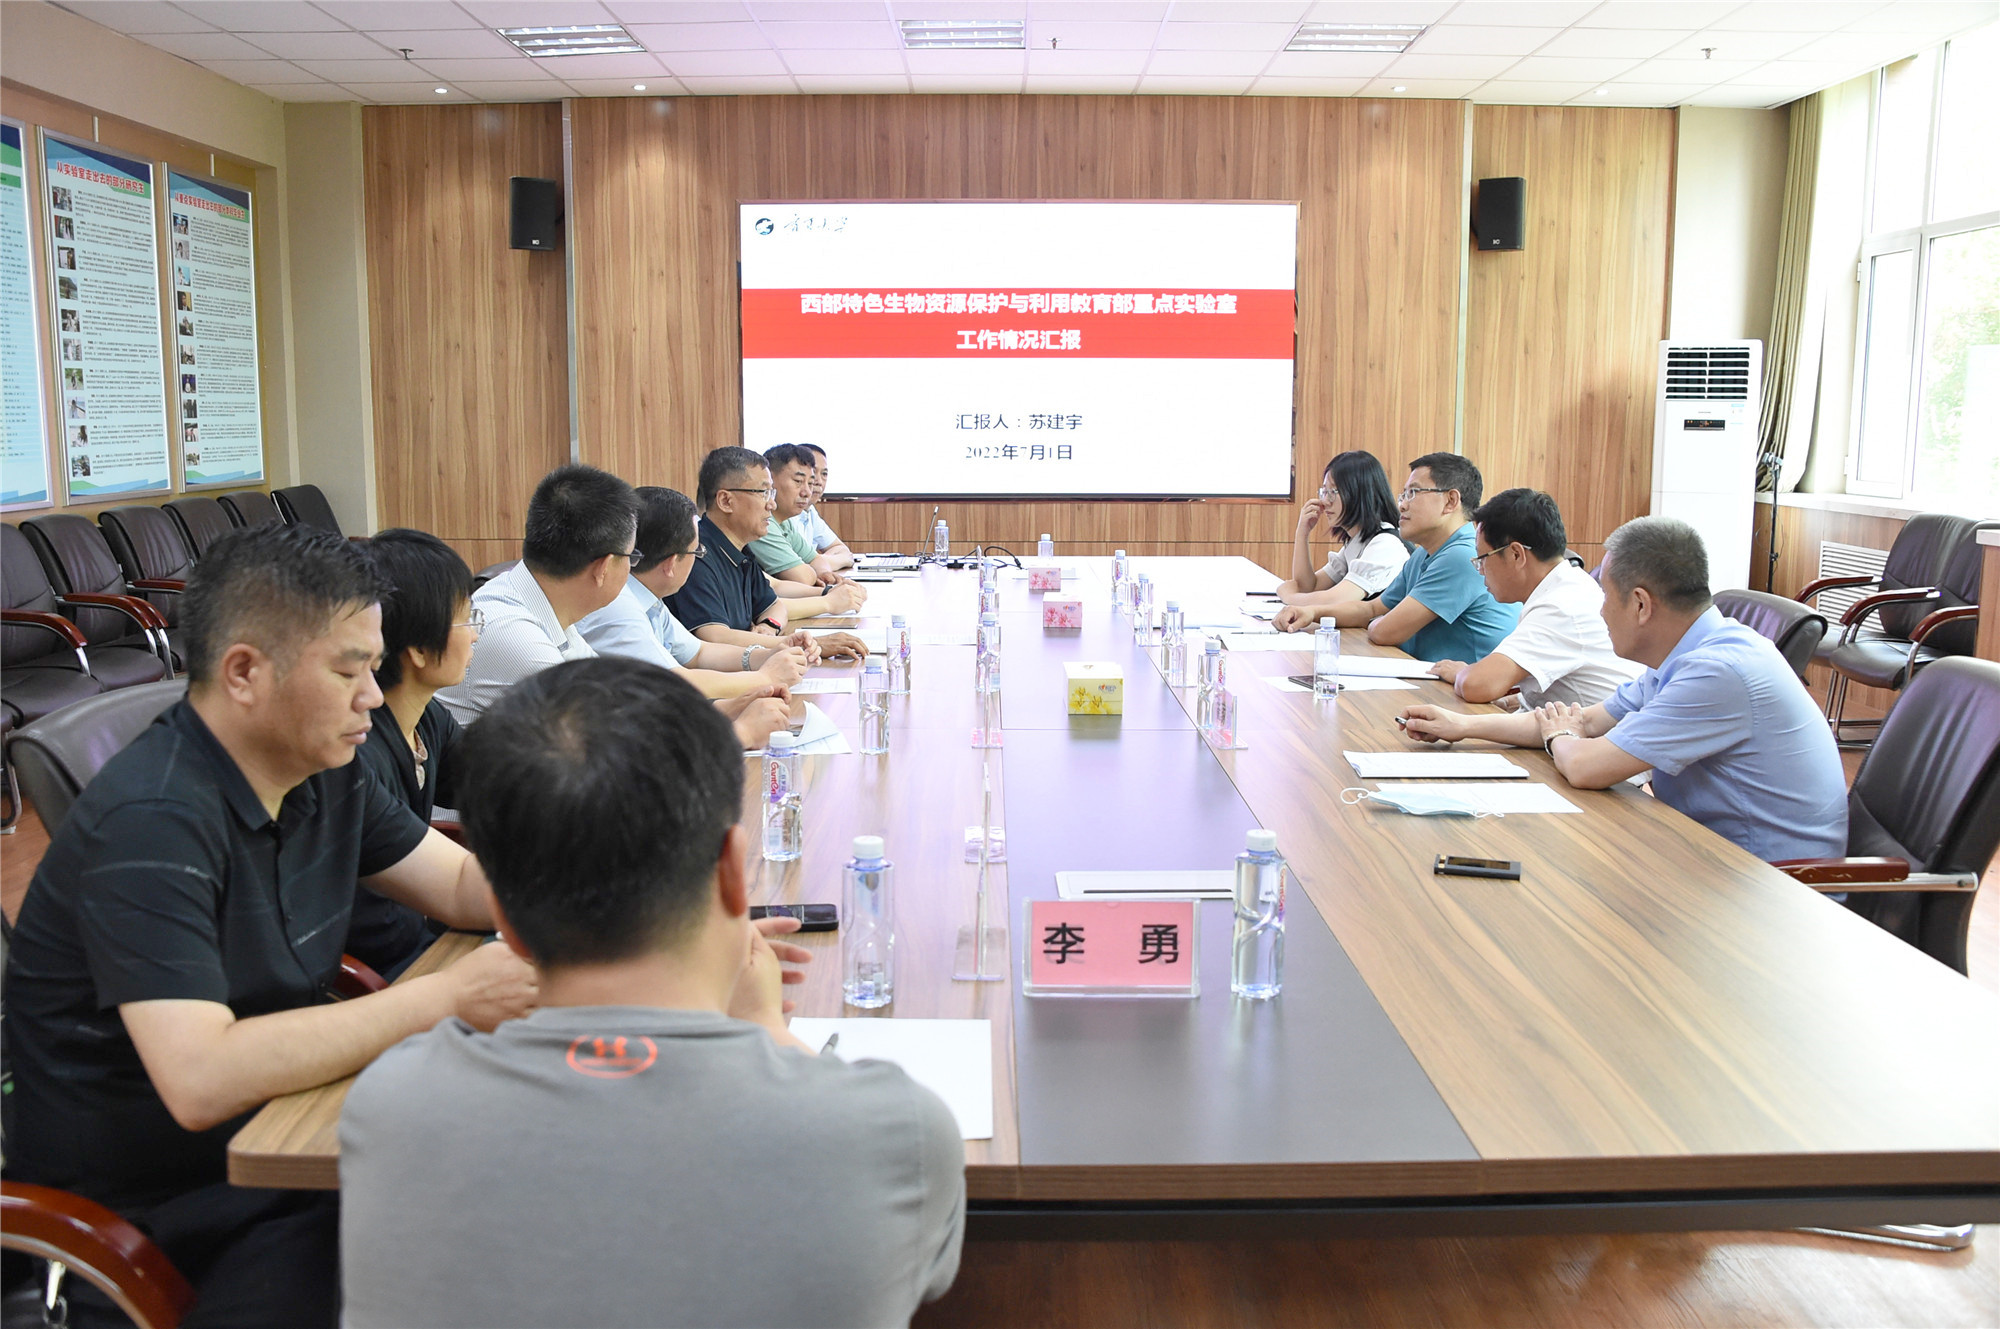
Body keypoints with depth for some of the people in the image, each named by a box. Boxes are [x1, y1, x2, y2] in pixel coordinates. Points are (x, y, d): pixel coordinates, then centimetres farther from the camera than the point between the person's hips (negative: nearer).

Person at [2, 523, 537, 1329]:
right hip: (151, 1228, -8)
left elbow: (465, 885, 11)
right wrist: (446, 998, -28)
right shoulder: (150, 822, -23)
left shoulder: (322, 772, 3)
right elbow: (202, 1078, -31)